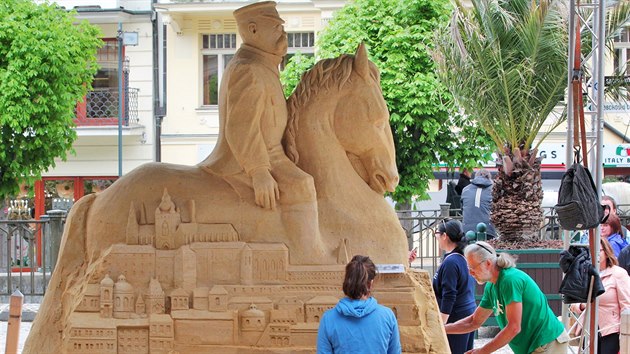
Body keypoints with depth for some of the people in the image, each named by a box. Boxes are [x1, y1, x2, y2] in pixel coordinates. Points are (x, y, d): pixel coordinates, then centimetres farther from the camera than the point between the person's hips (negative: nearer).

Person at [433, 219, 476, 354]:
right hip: (469, 312, 9)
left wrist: (440, 326, -19)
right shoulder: (465, 258, 10)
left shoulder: (450, 262, -16)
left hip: (455, 317, -9)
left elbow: (448, 298, -20)